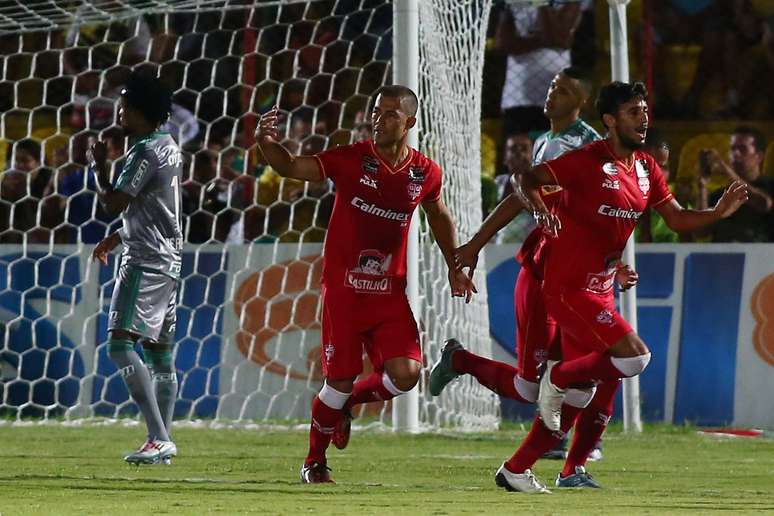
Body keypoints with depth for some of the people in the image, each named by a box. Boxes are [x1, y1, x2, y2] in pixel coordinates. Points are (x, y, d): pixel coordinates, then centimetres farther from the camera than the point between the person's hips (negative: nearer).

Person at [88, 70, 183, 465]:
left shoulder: (145, 152, -15)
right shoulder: (169, 147, 16)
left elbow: (113, 203, -17)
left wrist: (98, 166, -1)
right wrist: (116, 237, 27)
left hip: (145, 261, -10)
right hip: (169, 257, 10)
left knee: (120, 343, -16)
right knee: (159, 351, 12)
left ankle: (158, 438, -25)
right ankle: (162, 441, 14)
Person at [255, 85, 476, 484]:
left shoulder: (425, 173, 1)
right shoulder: (350, 159, -9)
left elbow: (438, 215, 21)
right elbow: (291, 168, -12)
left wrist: (454, 266, 26)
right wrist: (267, 144, -33)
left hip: (390, 294, 3)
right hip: (343, 289, -3)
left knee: (405, 375, -12)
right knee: (339, 382, -1)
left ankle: (347, 403, 20)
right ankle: (314, 463, 21)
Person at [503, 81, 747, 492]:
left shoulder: (646, 169, 10)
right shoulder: (588, 162, -13)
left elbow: (677, 219, 13)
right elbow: (525, 179, -13)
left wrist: (719, 212, -4)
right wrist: (539, 207, -33)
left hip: (600, 290, 8)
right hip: (569, 288, -8)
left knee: (577, 396, 8)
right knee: (635, 356, -22)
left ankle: (515, 470, 15)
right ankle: (557, 377, 0)